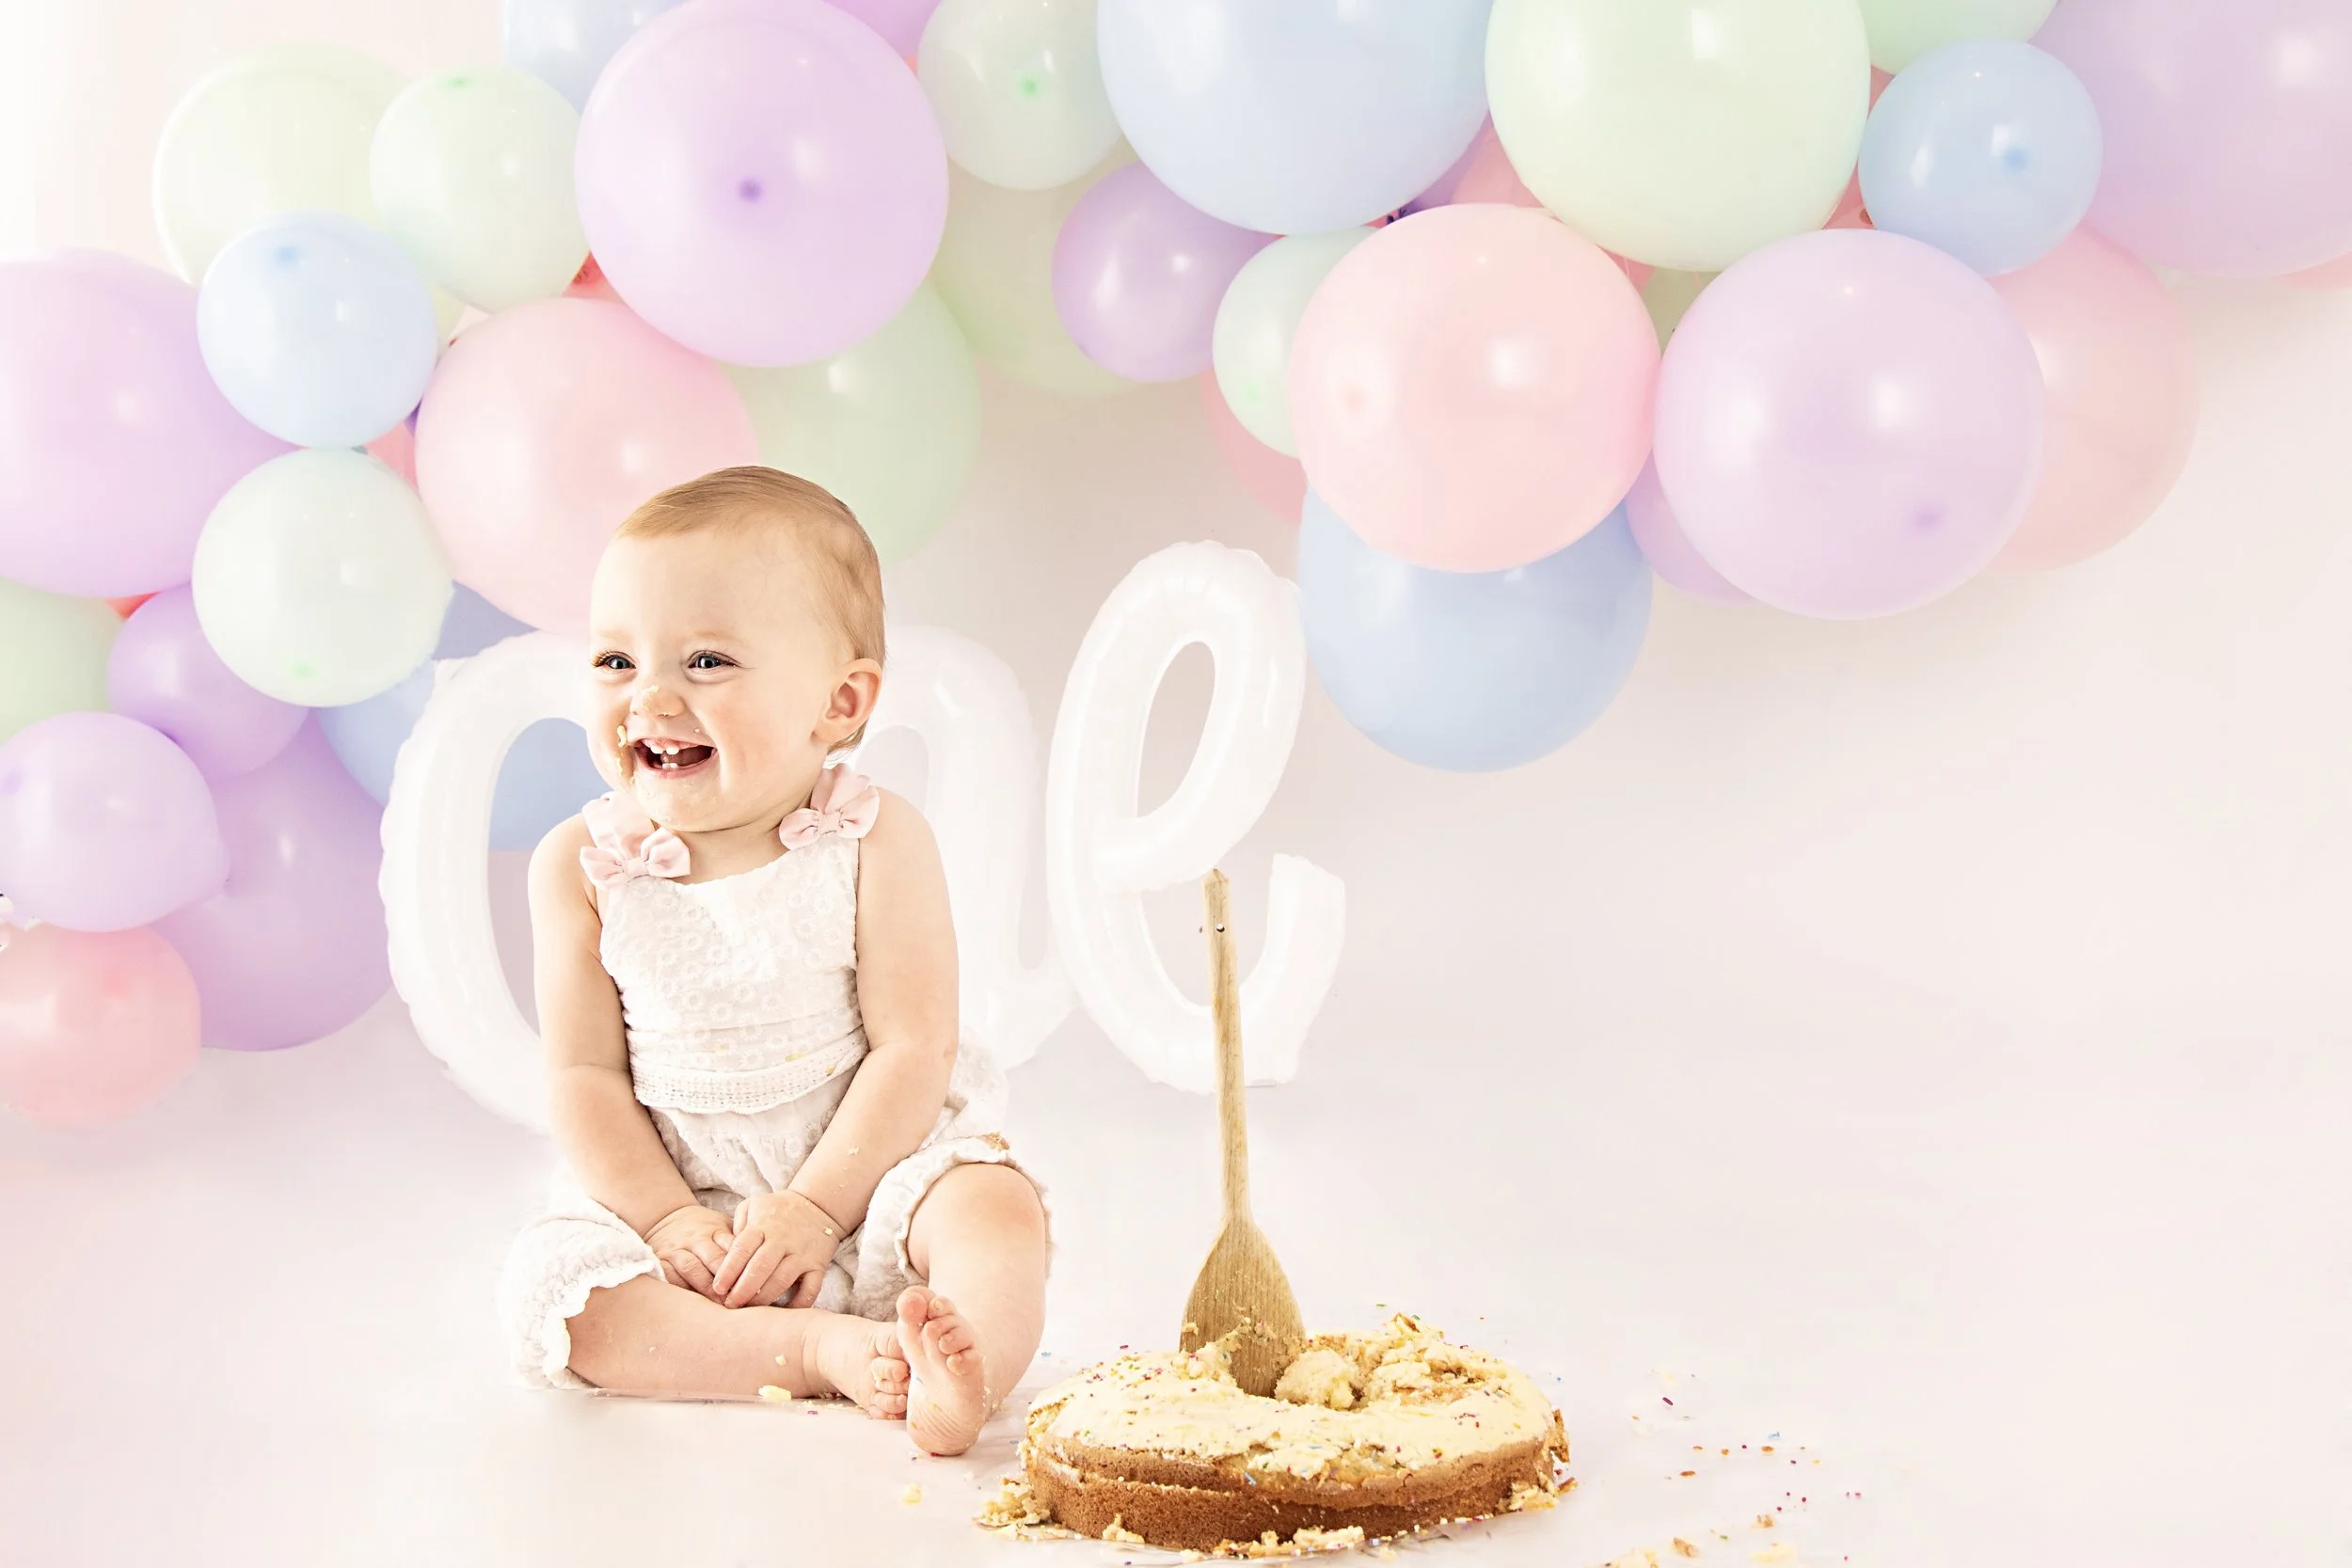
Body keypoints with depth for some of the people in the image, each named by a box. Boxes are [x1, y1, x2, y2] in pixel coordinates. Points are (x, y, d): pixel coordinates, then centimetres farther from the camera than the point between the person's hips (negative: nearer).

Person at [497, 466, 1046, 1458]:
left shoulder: (875, 843, -9)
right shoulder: (582, 868, -3)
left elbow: (913, 1049, -12)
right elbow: (584, 1074, -3)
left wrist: (814, 1206, -19)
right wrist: (665, 1219, -15)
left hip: (865, 1166, -1)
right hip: (675, 1195, 2)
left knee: (991, 1204, -27)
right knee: (552, 1284, -23)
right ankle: (827, 1351, -30)